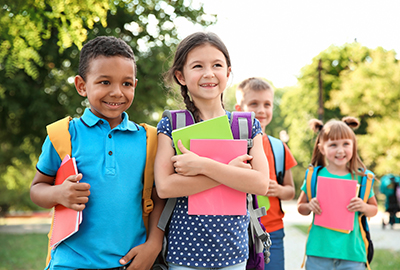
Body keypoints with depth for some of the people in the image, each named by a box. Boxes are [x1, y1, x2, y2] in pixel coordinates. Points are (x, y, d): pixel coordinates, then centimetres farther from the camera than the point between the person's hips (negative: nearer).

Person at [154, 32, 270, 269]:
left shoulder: (248, 126, 1)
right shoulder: (171, 125, -4)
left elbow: (261, 184, -12)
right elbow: (164, 187, -17)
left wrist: (202, 165, -21)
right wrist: (231, 170, -18)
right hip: (184, 249, -2)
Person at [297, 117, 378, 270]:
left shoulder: (361, 177, 4)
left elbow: (374, 209, 13)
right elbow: (300, 207, 11)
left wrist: (364, 207, -9)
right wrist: (309, 206, -11)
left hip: (351, 251, 0)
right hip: (319, 250, 0)